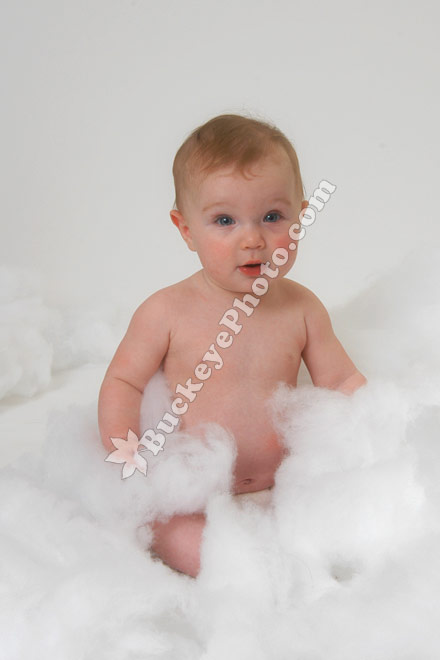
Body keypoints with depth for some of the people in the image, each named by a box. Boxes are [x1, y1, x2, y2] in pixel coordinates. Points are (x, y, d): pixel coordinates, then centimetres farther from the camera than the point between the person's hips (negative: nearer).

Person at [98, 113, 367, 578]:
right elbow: (123, 382, -1)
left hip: (284, 485, 3)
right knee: (172, 539, -28)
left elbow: (341, 382, 7)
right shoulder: (167, 312, -9)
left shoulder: (302, 308, -1)